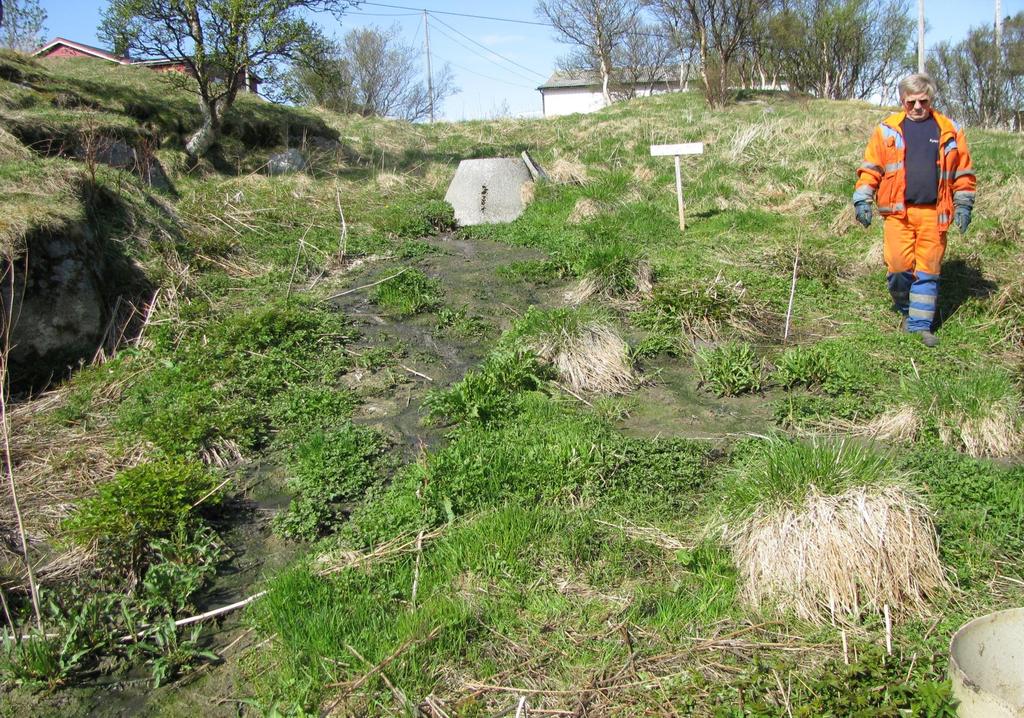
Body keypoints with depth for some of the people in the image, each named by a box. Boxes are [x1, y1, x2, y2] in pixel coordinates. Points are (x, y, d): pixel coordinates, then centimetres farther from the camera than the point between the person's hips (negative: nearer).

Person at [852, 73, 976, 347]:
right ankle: (906, 310, 23)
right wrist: (862, 199, -2)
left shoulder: (950, 131, 10)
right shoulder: (887, 130, 7)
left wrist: (963, 205, 9)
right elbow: (870, 168, 7)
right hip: (898, 211, -1)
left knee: (928, 269, 2)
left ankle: (920, 324, 11)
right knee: (898, 266, -4)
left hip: (934, 213, 1)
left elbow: (963, 171, 14)